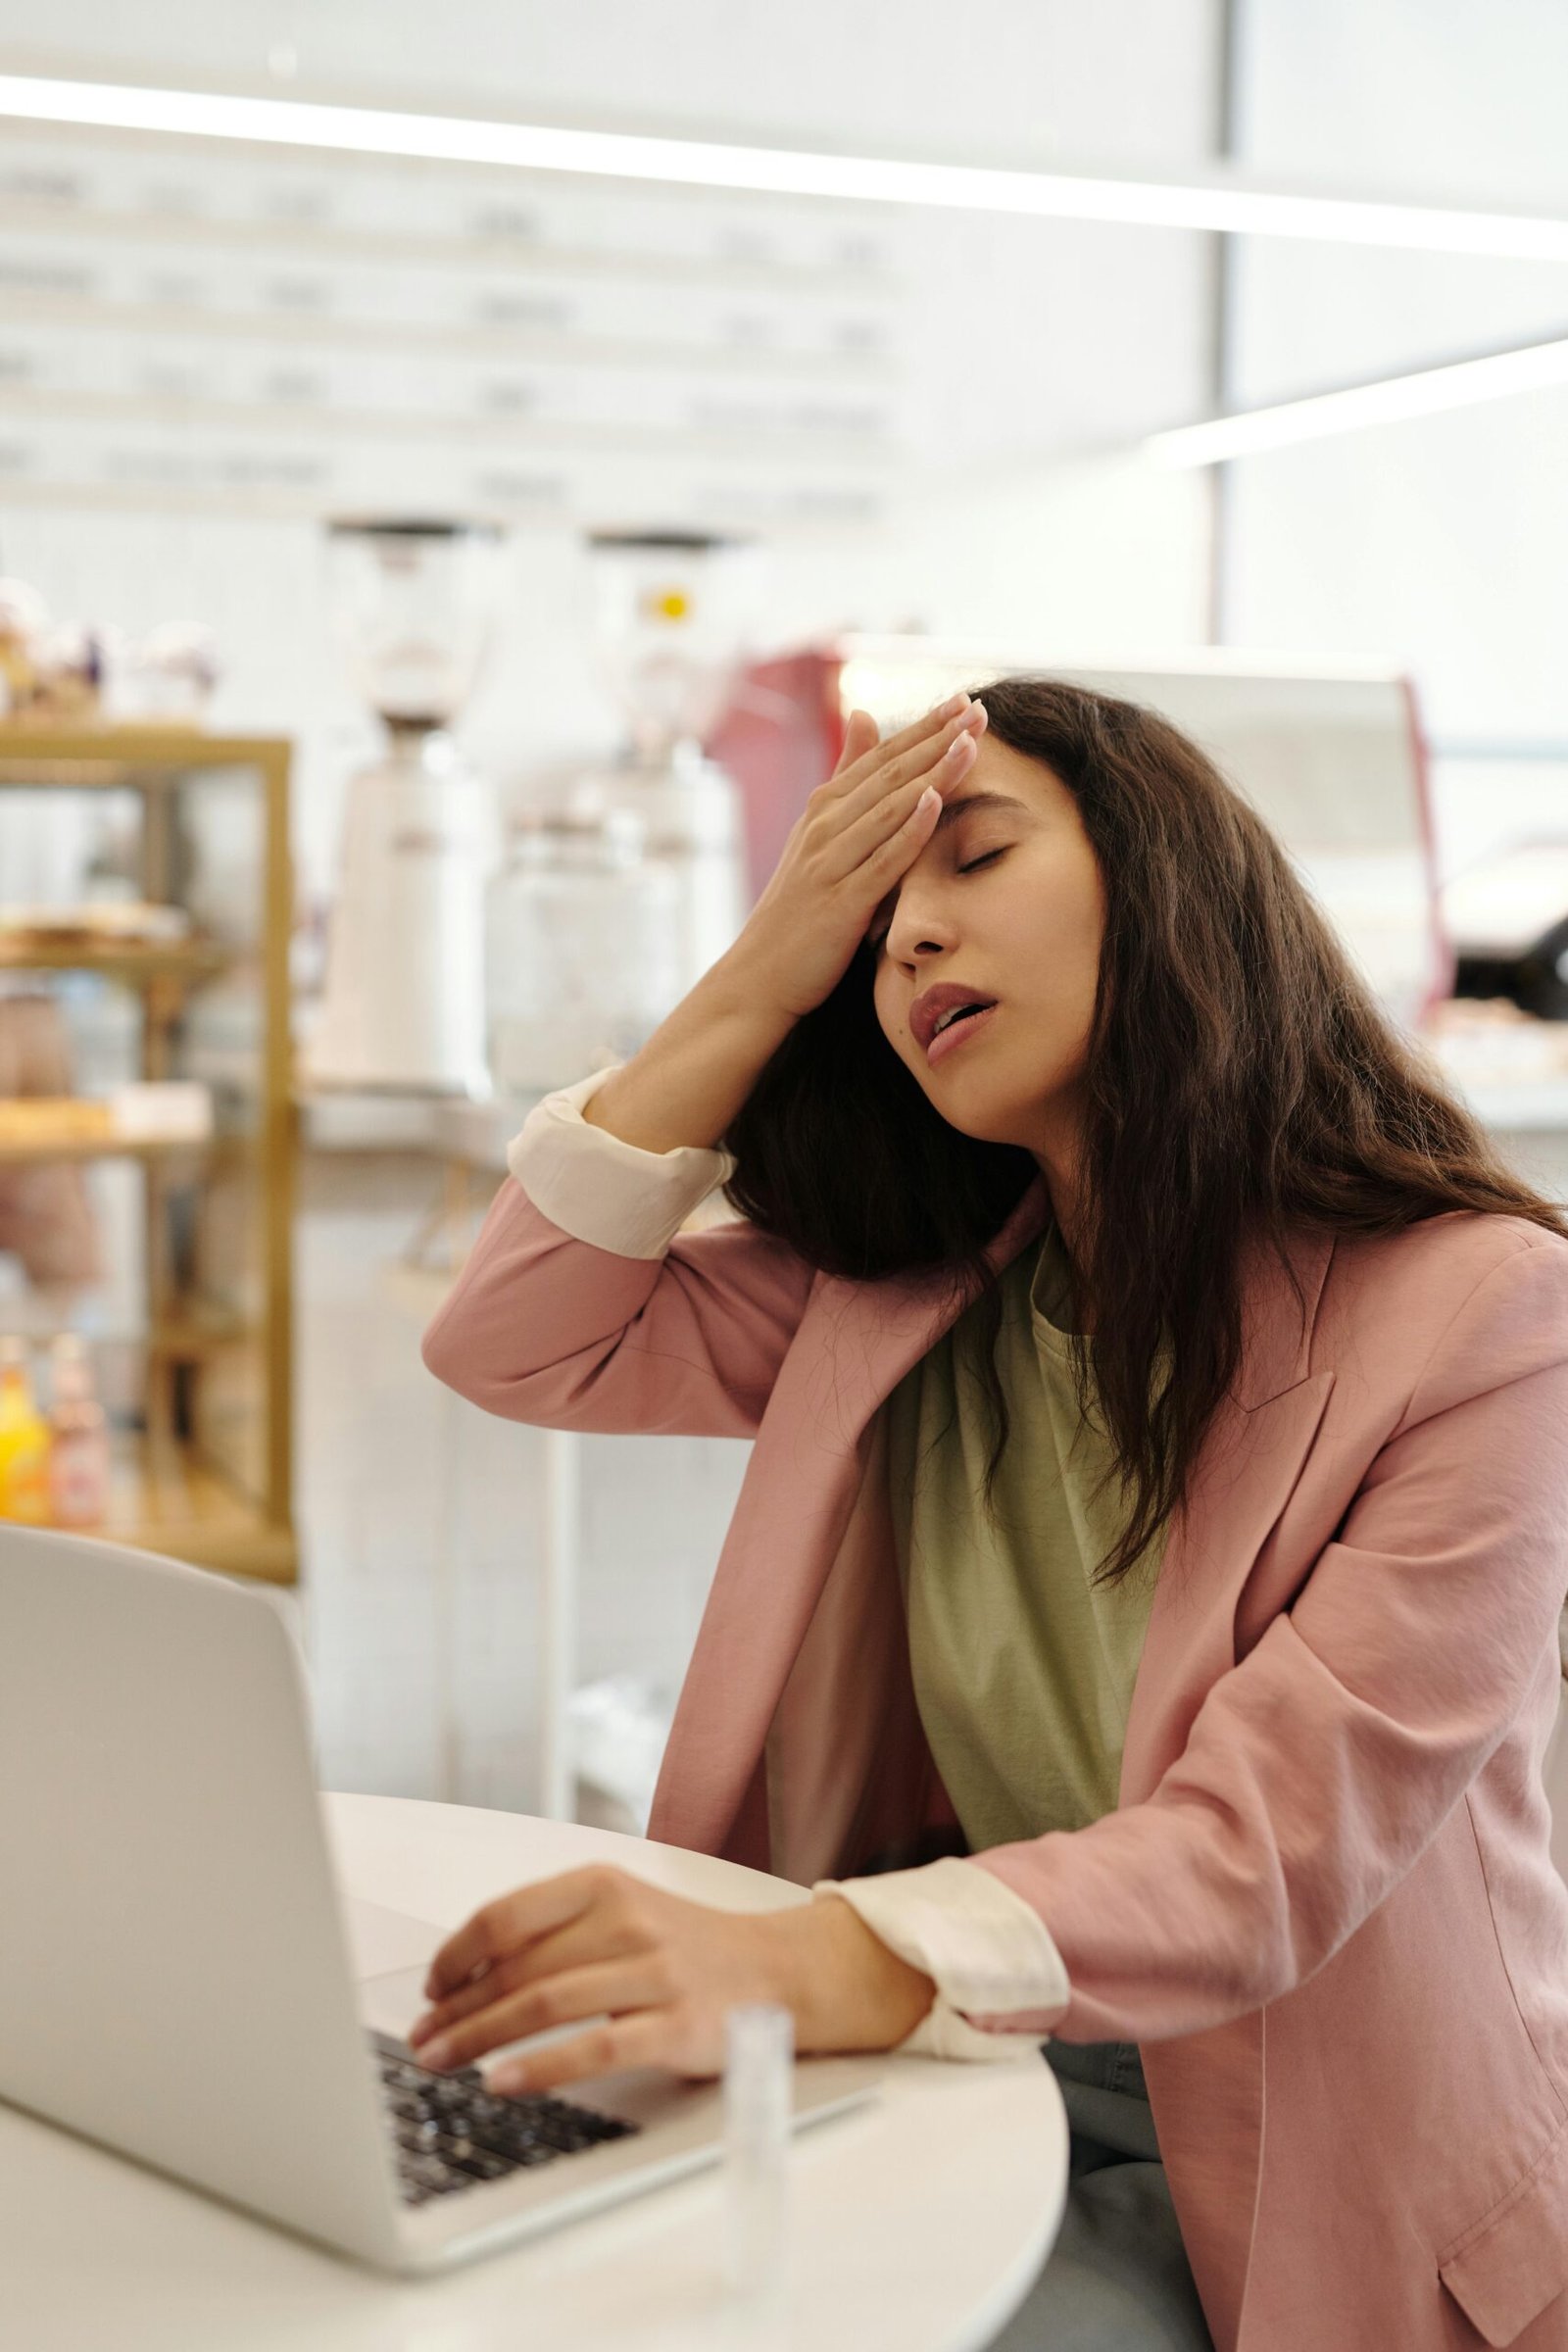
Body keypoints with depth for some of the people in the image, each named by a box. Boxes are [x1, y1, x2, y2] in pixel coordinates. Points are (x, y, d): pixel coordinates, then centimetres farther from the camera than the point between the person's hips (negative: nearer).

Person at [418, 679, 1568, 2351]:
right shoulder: (893, 1303, 3)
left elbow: (1265, 1855, -24)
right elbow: (514, 1343, 2)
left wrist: (792, 1971, -40)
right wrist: (767, 973, -6)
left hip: (1327, 2186, -4)